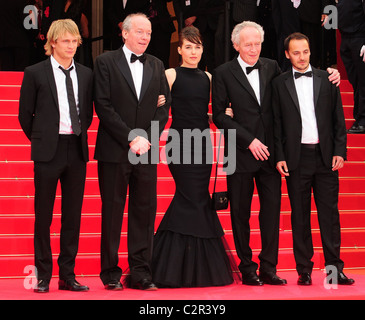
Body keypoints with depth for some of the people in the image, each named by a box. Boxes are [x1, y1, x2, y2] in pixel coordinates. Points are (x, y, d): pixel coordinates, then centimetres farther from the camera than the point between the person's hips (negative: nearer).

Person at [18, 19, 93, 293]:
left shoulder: (86, 74, 10)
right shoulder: (35, 73, -1)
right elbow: (25, 114, 3)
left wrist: (79, 135, 10)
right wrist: (40, 141, 6)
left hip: (77, 151, 4)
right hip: (48, 152, -3)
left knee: (73, 215, 6)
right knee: (43, 215, 1)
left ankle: (67, 275, 14)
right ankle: (43, 276, 9)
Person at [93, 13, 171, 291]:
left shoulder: (156, 66, 14)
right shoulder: (106, 62, 1)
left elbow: (164, 107, 9)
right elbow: (103, 106, -7)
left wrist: (146, 138, -5)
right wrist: (131, 138, -12)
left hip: (147, 152, 4)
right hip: (114, 150, -3)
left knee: (145, 211, 2)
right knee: (112, 211, 1)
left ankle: (141, 273, 8)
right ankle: (111, 273, 9)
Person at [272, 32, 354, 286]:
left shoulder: (327, 79, 8)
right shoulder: (280, 84, 6)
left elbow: (338, 119, 7)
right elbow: (277, 123, 5)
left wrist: (340, 151, -1)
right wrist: (279, 157, -3)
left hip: (325, 156, 1)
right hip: (296, 158, -1)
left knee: (329, 213, 1)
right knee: (300, 215, 3)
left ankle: (335, 267, 6)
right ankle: (304, 269, 9)